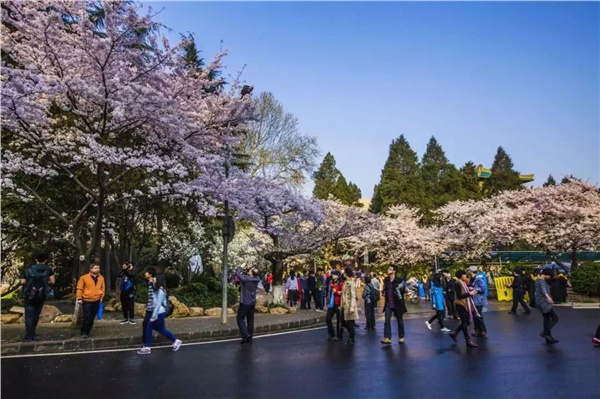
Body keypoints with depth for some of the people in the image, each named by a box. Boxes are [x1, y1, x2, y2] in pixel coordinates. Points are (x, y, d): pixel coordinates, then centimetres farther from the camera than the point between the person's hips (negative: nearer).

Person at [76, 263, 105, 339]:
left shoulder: (101, 278, 4)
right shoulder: (84, 277, -9)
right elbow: (79, 288, -5)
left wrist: (102, 297, 10)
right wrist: (79, 298, -7)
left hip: (96, 300, 4)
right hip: (87, 300, -4)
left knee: (92, 317, 11)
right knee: (87, 317, -8)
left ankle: (88, 330, 25)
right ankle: (84, 332, 3)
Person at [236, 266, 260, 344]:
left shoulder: (245, 279, -20)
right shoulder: (257, 279, -2)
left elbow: (237, 273, -12)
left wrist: (240, 268, 5)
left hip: (245, 303, -6)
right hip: (253, 303, 6)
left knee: (240, 318, 4)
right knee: (250, 320, 11)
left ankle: (245, 334, -10)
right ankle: (249, 338, 16)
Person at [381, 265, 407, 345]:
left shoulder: (399, 280, -11)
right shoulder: (386, 280, 4)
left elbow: (404, 290, -9)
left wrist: (401, 288, -28)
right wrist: (384, 293, 0)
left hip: (397, 304, -3)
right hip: (388, 304, 4)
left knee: (400, 320, 12)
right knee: (387, 321, -6)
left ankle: (401, 337, 27)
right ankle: (387, 338, -7)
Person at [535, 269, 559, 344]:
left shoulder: (538, 280, 14)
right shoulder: (542, 281, -16)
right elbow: (543, 289, -38)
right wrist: (548, 296, -56)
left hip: (540, 303, 9)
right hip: (544, 303, -9)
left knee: (547, 319, 11)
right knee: (555, 318, -6)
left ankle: (549, 338, 14)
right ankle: (545, 333, -10)